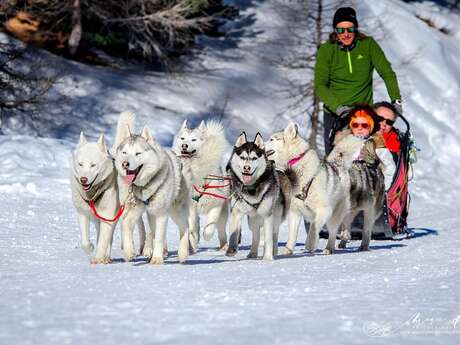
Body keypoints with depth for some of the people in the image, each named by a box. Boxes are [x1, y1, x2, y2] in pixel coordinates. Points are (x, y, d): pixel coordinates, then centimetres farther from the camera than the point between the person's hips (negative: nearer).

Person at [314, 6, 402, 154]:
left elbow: (387, 73, 1)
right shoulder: (326, 50, -2)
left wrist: (396, 100, -13)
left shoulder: (368, 45, -2)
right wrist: (338, 106, -22)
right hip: (335, 113, 0)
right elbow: (320, 85, -7)